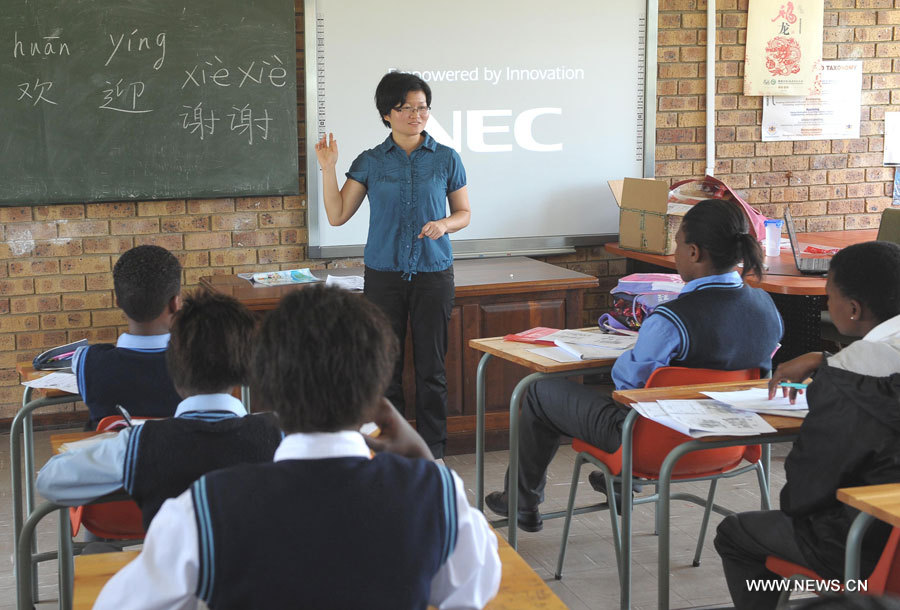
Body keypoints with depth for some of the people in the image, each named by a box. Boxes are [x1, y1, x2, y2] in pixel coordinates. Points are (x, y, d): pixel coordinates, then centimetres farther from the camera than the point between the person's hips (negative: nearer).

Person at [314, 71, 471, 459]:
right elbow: (337, 215, 1)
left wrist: (444, 225, -11)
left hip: (433, 272, 0)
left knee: (431, 368, 4)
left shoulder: (446, 159, 2)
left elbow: (463, 212, 10)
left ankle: (433, 451, 16)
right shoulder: (370, 162, 3)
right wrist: (328, 168, -7)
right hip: (384, 275, 0)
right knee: (384, 368, 4)